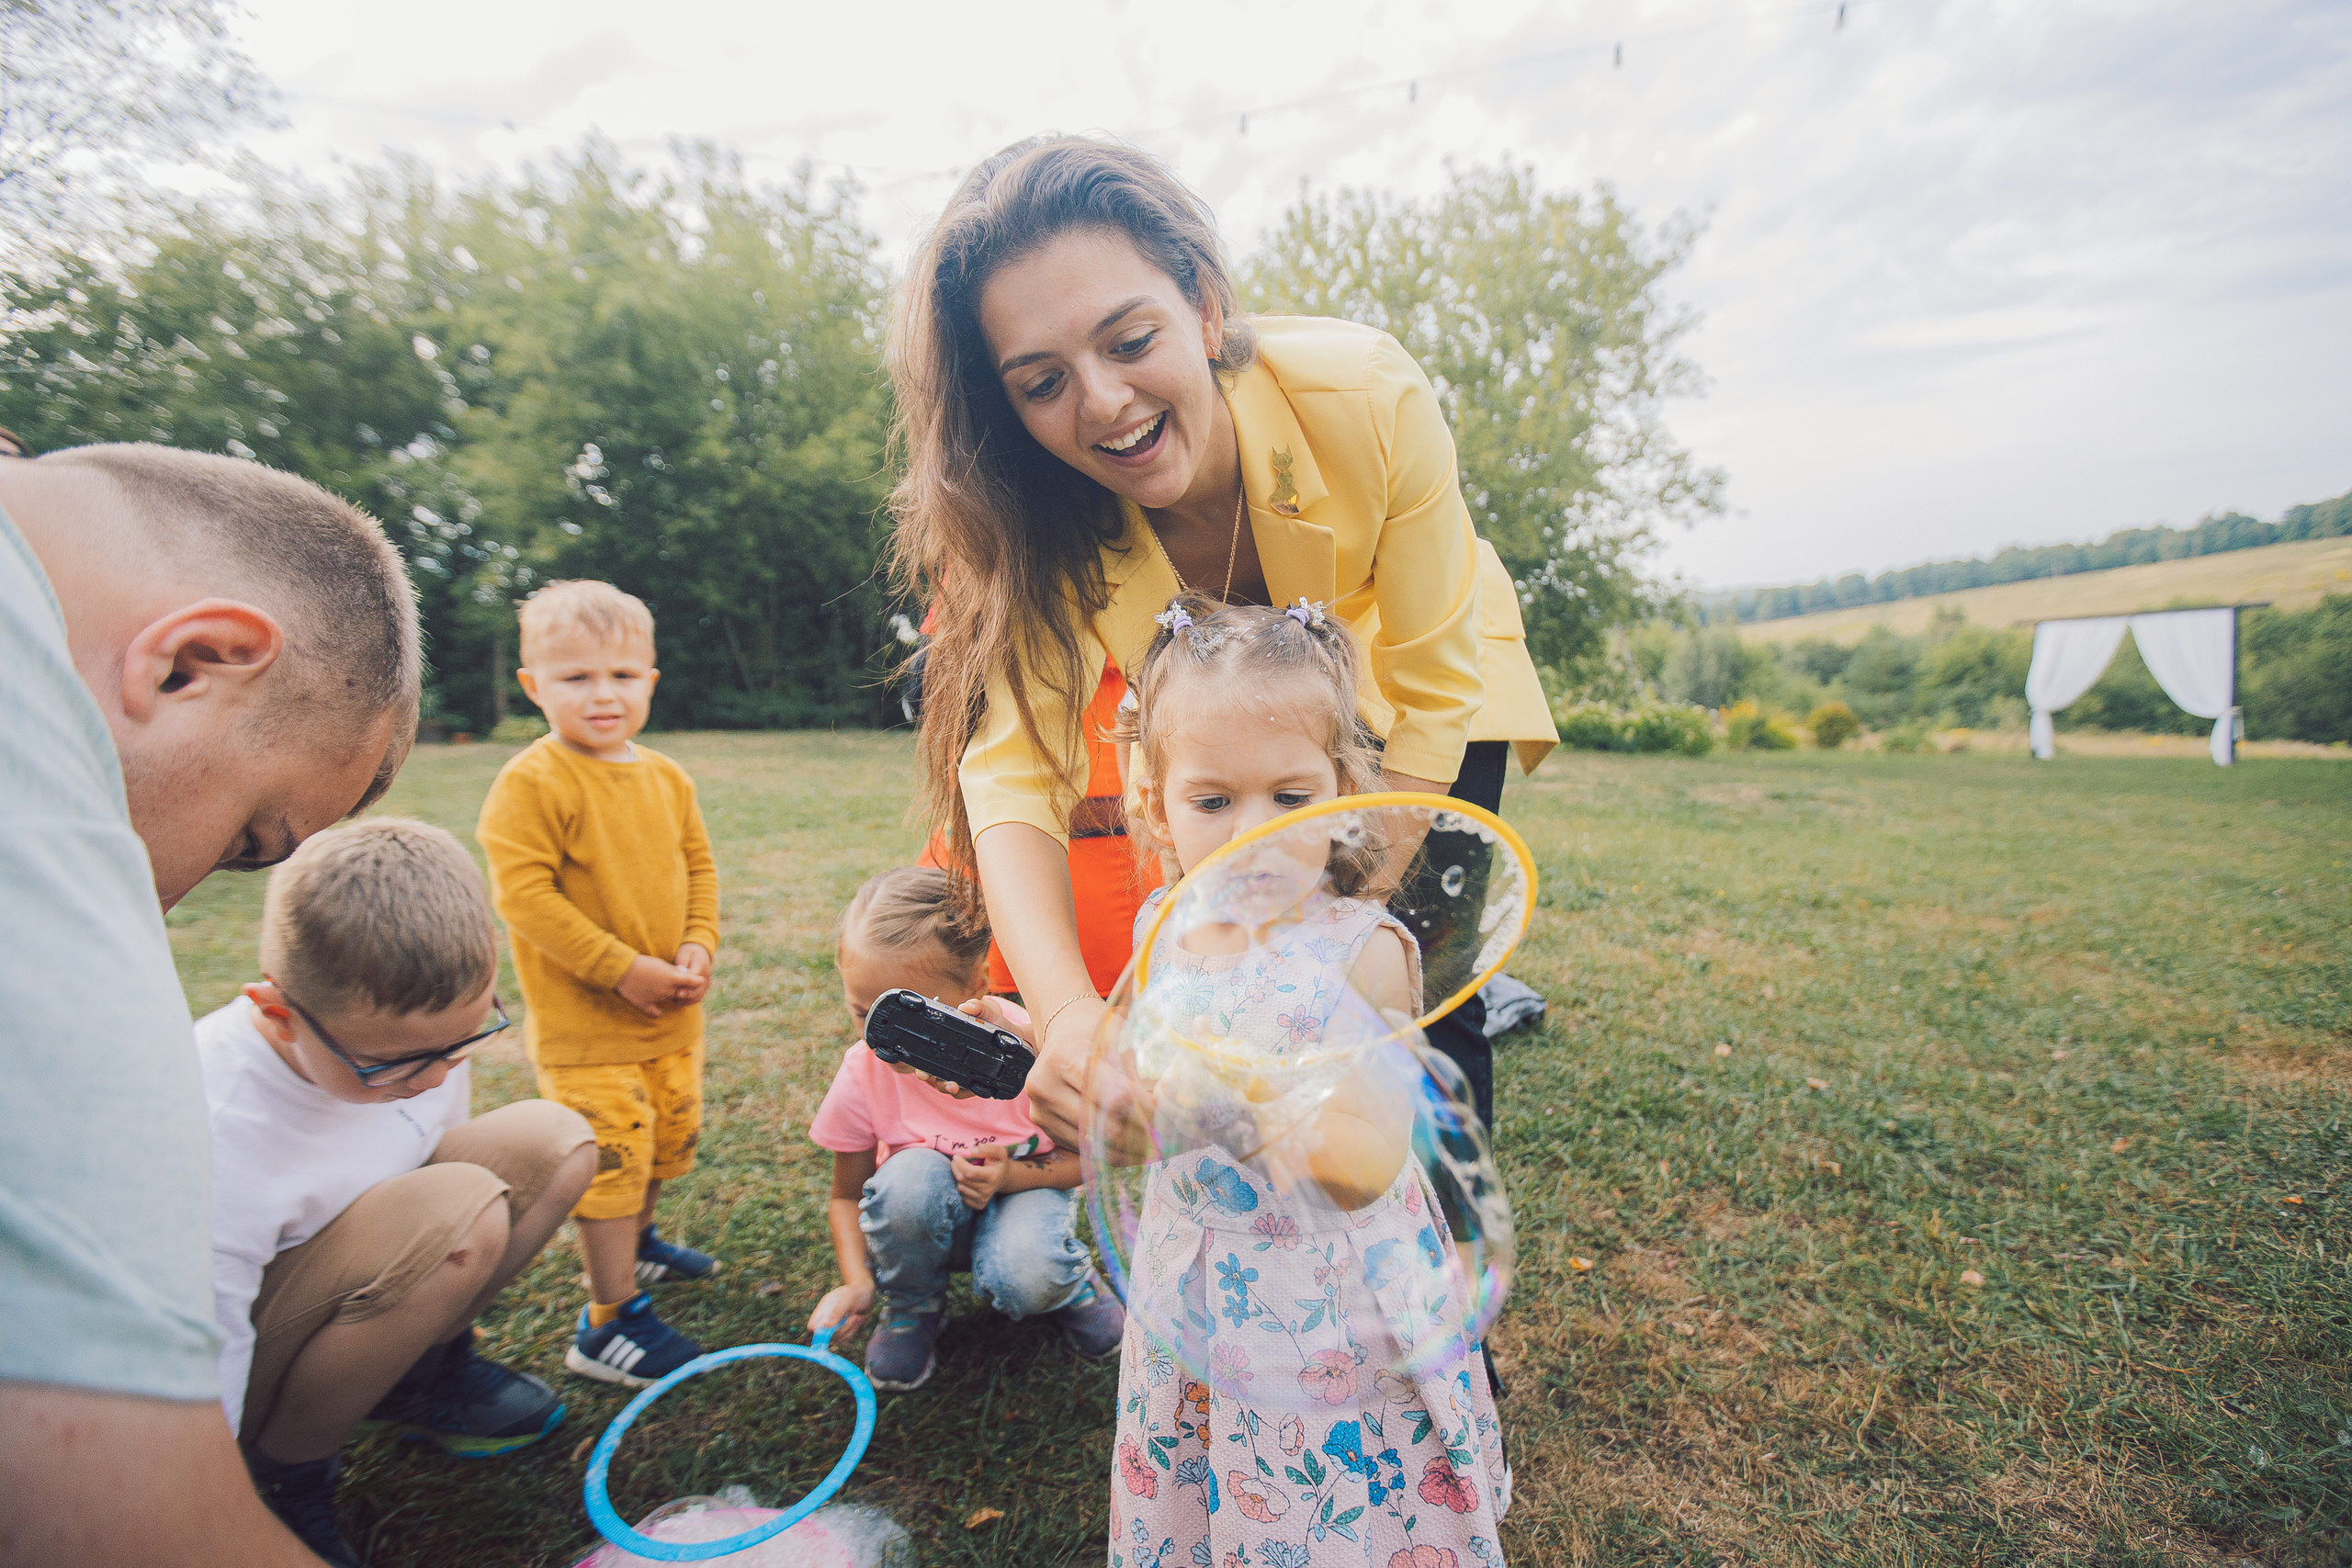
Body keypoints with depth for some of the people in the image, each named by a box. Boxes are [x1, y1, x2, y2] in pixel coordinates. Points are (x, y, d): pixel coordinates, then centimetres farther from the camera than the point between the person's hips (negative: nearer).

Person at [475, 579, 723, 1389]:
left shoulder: (665, 777, 3)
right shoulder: (532, 783, -17)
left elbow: (698, 866, 11)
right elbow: (522, 894, -20)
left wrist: (699, 947, -4)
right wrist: (623, 969, -21)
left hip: (671, 1012, 7)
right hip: (583, 1018, -7)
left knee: (671, 1135, 21)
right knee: (611, 1155, -2)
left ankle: (635, 1243, 47)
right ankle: (609, 1322, 15)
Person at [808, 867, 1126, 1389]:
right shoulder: (863, 1073, -21)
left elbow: (1080, 1158, -11)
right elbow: (846, 1196, -4)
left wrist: (1011, 1176, -29)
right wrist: (857, 1281, -22)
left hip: (1024, 1190, -2)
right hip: (927, 1217, 2)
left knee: (1027, 1280, -35)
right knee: (912, 1176, -34)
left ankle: (1069, 1280, 5)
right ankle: (912, 1305, -2)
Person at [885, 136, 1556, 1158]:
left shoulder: (1367, 396, -34)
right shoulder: (1040, 509, -28)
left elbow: (1431, 689, -26)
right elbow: (1013, 765, -35)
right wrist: (1066, 1013, -53)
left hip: (1437, 663, -1)